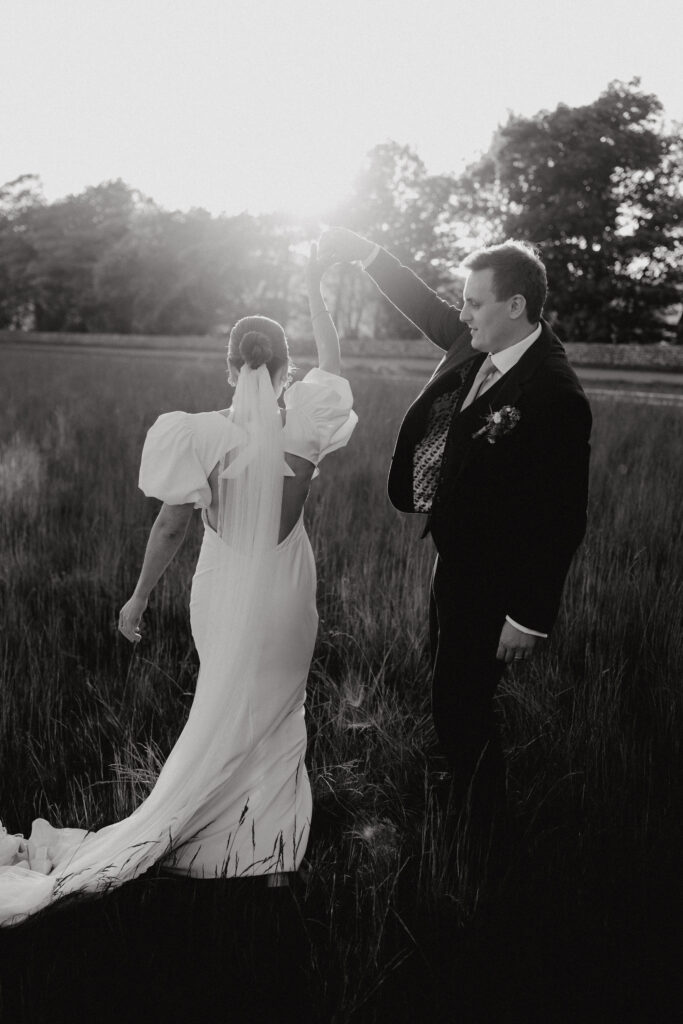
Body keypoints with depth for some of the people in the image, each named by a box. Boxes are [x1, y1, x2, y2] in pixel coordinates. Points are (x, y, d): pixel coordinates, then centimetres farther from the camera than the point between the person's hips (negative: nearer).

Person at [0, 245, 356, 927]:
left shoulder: (202, 436, -16)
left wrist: (139, 597, 3)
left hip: (222, 588, 0)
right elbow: (332, 360, 7)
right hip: (286, 592, 0)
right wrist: (315, 291, 18)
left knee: (224, 714, 21)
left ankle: (207, 840, 34)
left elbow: (168, 527, -10)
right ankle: (268, 853, 30)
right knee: (275, 714, 18)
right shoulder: (304, 427, -13)